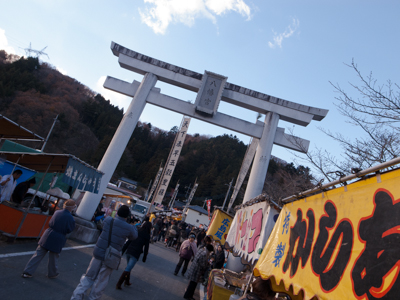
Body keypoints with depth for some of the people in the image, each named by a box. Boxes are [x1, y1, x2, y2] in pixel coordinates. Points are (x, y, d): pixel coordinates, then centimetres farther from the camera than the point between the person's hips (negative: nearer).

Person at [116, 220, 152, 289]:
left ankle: (127, 281, 31)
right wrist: (144, 257, 8)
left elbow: (128, 241, 9)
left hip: (129, 251, 5)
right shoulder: (147, 236, -3)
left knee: (128, 267, 24)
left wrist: (123, 249, 14)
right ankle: (119, 284, -6)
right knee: (128, 269, -2)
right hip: (136, 253, -5)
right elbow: (146, 247, -1)